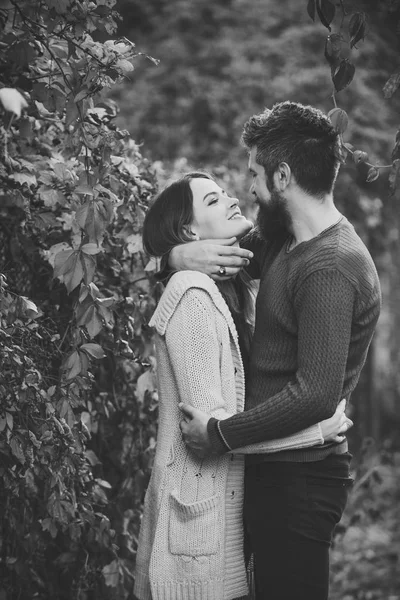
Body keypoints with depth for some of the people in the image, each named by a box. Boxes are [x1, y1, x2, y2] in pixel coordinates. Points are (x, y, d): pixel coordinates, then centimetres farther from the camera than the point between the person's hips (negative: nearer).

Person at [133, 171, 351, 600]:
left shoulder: (232, 291, 13)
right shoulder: (191, 293, -15)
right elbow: (207, 423, -20)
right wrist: (318, 428, -16)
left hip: (229, 496, 8)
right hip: (199, 506, -8)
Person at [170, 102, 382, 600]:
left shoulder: (328, 268, -22)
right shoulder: (284, 242, 10)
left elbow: (316, 394, -28)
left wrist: (219, 435, -21)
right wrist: (181, 255, -6)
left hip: (298, 478, -9)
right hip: (273, 467, 9)